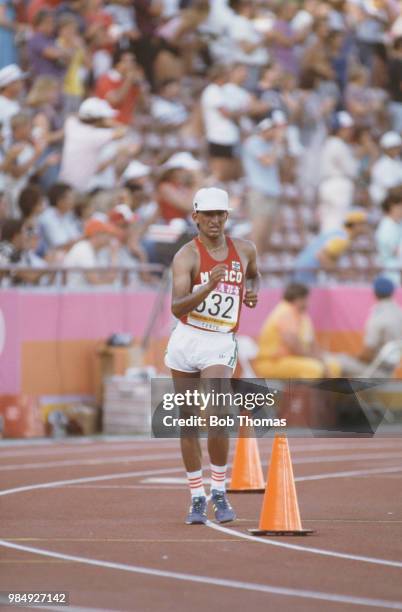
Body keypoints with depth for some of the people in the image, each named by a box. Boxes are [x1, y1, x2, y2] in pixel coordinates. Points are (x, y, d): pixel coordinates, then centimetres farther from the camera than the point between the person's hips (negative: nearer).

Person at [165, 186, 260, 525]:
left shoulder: (245, 249, 4)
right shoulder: (187, 256, -9)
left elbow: (254, 274, 29)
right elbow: (177, 308, -21)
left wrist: (252, 292, 6)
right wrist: (208, 287, -35)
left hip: (220, 344, 0)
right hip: (186, 340, 0)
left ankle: (220, 492, -5)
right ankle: (197, 497, 17)